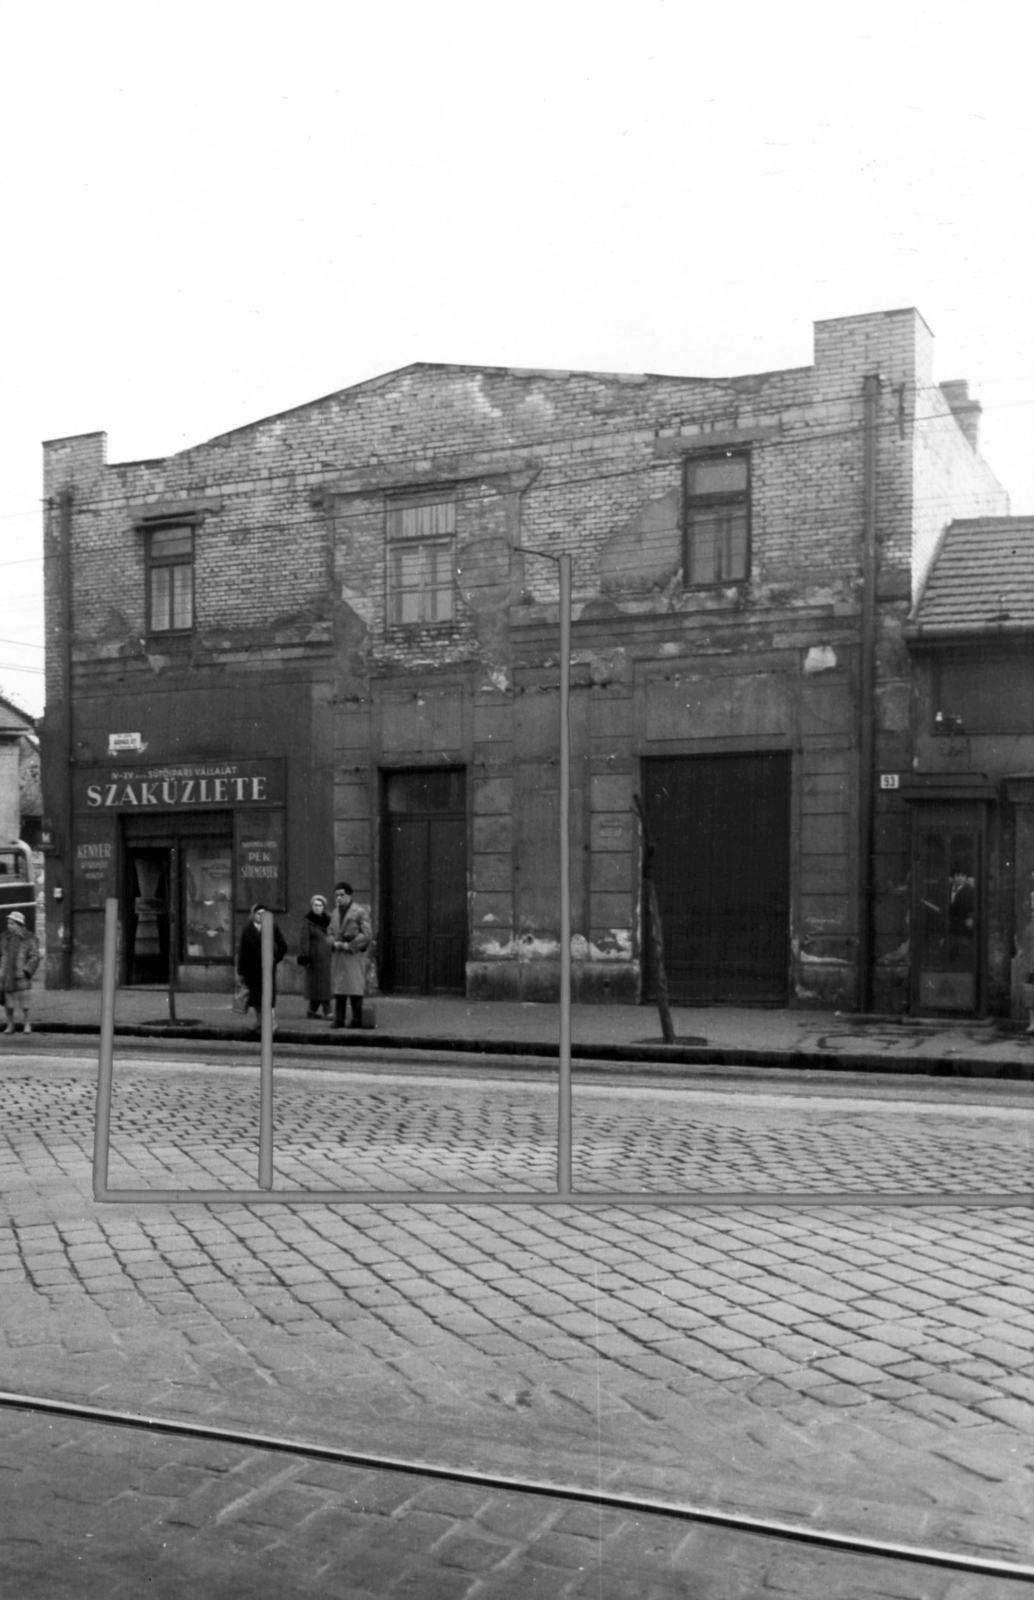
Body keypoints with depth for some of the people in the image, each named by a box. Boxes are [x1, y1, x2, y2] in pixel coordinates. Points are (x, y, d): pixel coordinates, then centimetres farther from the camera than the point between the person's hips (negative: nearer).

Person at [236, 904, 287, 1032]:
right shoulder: (247, 930, 5)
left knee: (269, 993, -8)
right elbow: (242, 952, 5)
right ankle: (259, 1020, 20)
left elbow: (282, 945, 9)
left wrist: (276, 958, -4)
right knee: (255, 994, 8)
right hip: (252, 967, 2)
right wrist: (241, 971, 2)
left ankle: (272, 1020, -8)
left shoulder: (272, 927, 2)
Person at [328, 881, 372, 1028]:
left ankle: (357, 1020, -1)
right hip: (338, 956, 6)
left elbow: (367, 935, -10)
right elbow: (330, 932, 19)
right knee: (338, 989, 7)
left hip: (354, 955, -6)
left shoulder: (360, 912, -5)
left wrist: (349, 946, -14)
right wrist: (335, 943, -4)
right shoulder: (335, 913, 15)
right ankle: (338, 1019, 12)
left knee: (355, 988, -6)